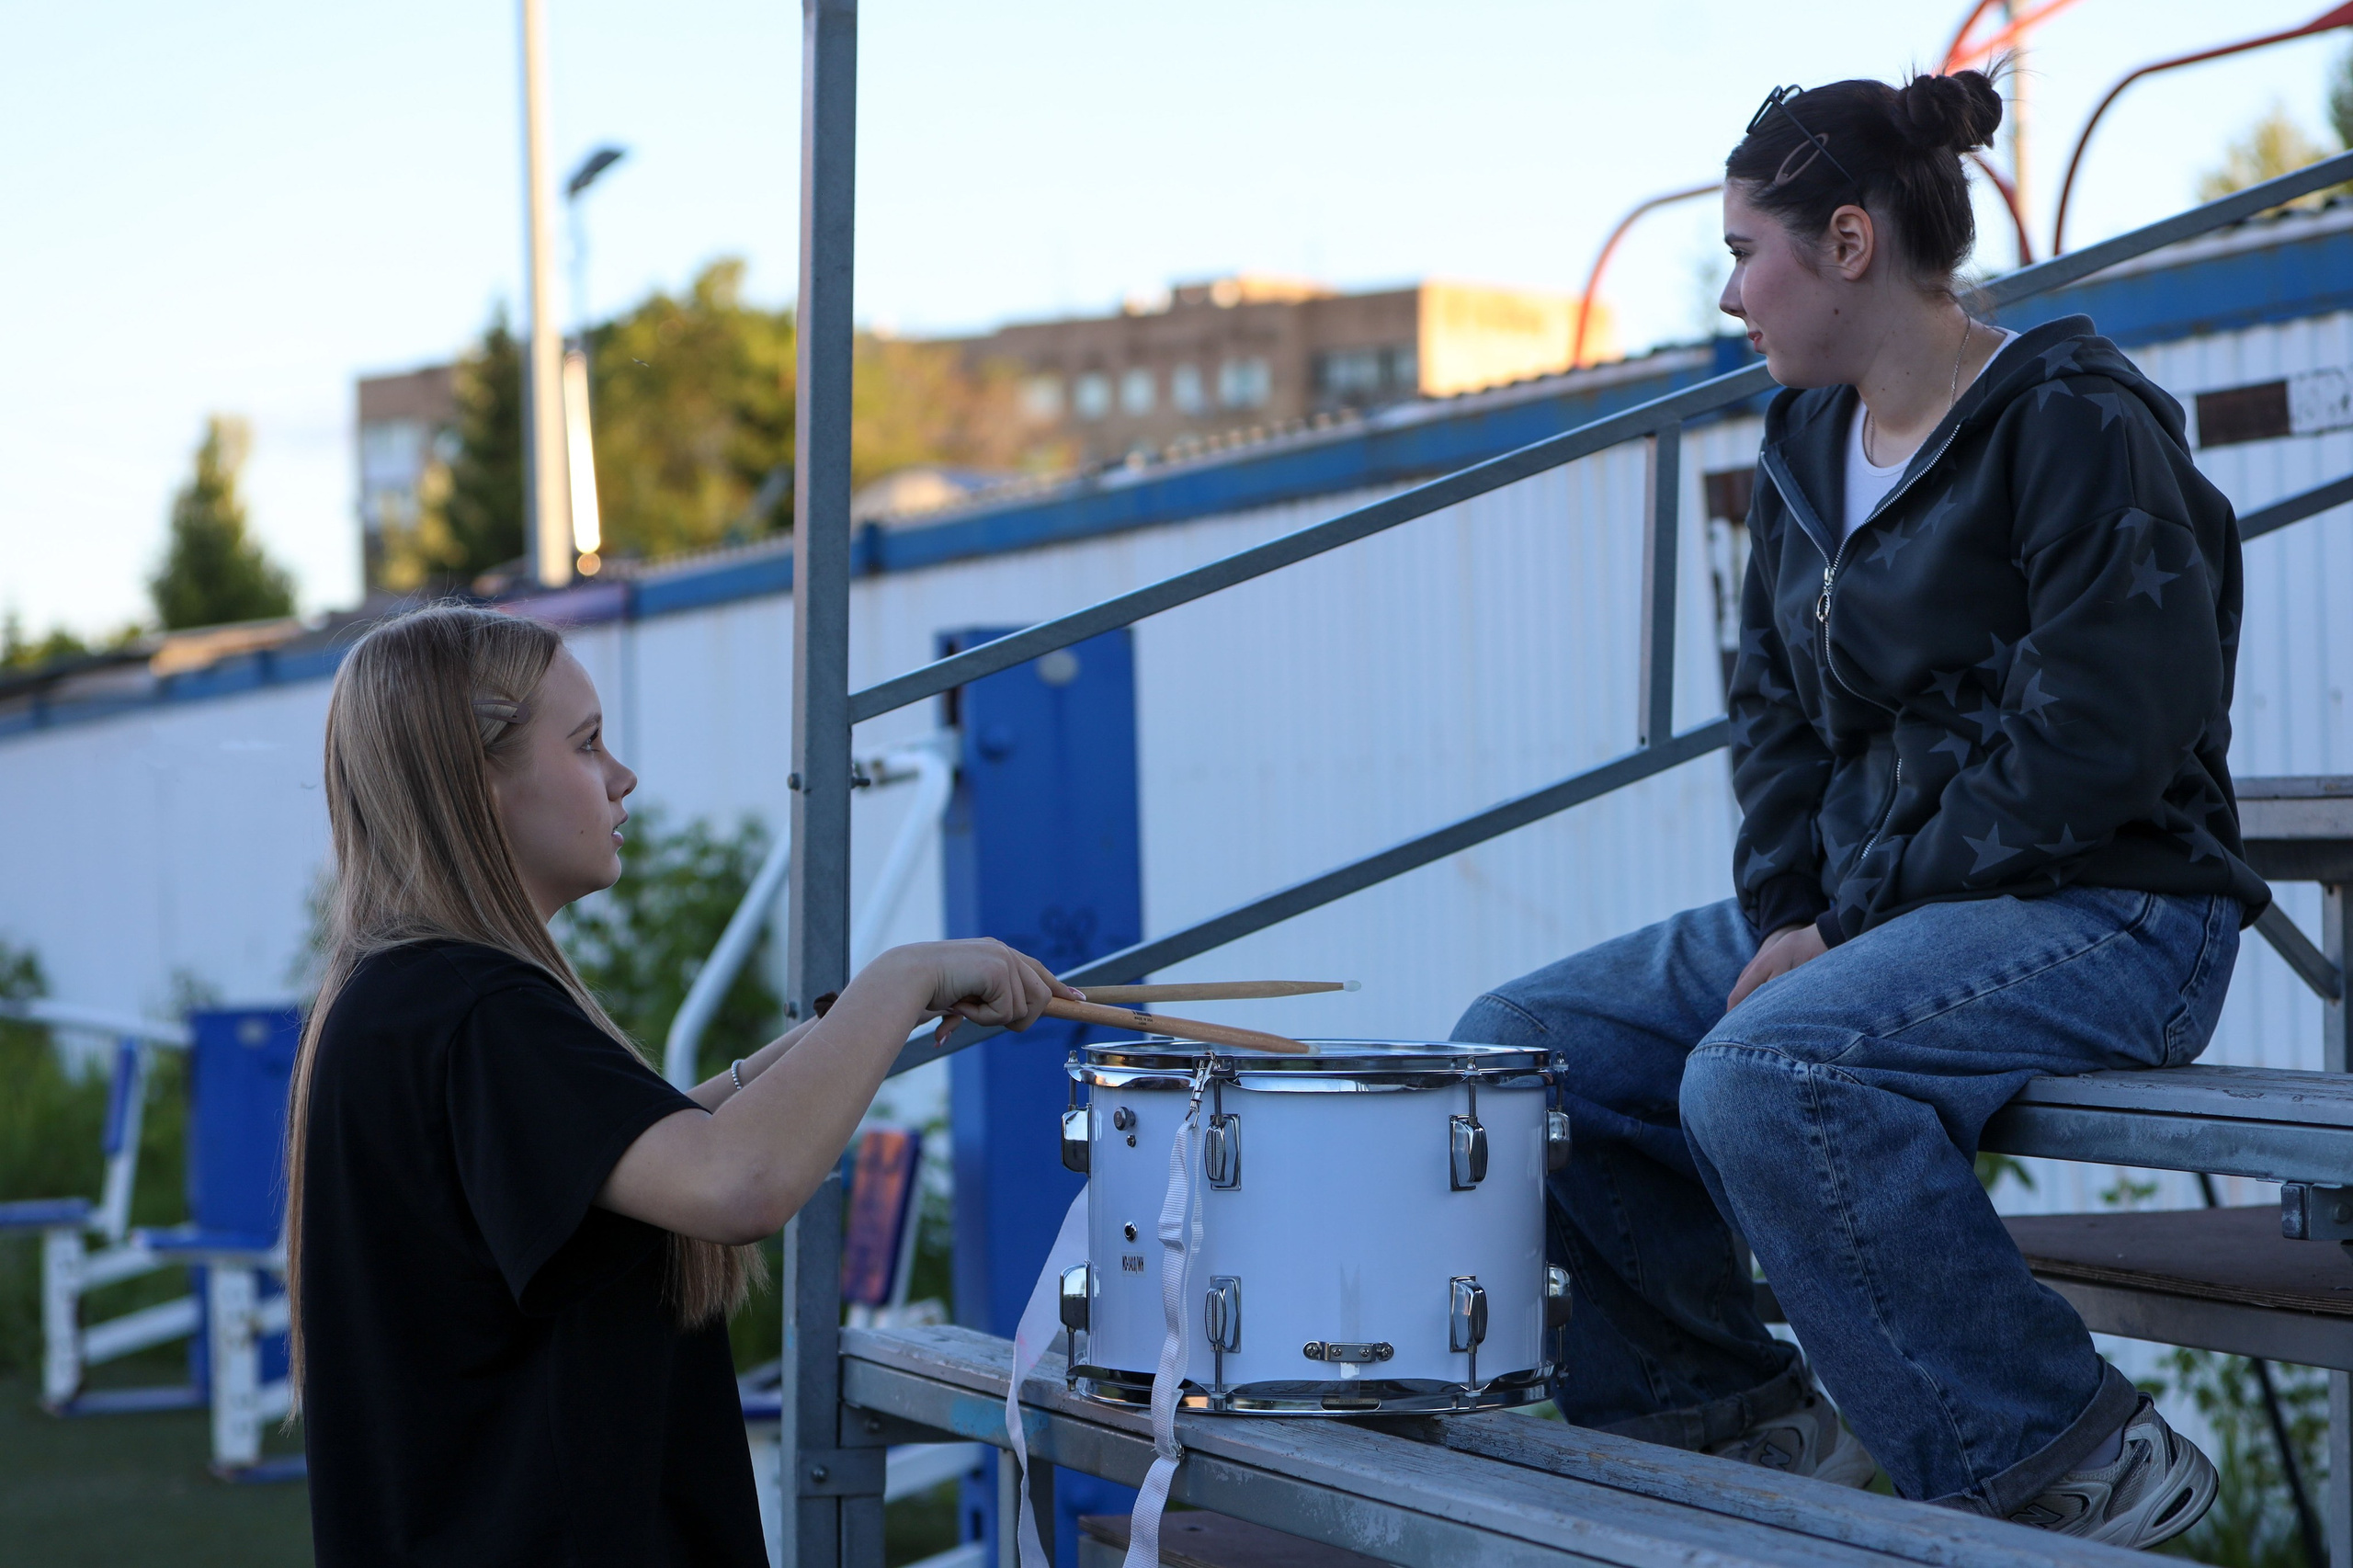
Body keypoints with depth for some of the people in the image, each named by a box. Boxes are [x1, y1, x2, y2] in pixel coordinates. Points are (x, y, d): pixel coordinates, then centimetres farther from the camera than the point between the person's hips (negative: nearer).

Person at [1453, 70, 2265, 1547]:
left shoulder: (2075, 428, -14)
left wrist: (1854, 930, -18)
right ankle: (1734, 1408, 9)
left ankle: (2078, 1456, -21)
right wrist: (1788, 917, -2)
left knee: (1761, 1076, -34)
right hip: (1862, 906, 9)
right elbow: (1780, 710, 16)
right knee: (1518, 1043, -2)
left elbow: (2091, 746, -21)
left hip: (2110, 914, -9)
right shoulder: (1811, 443, 12)